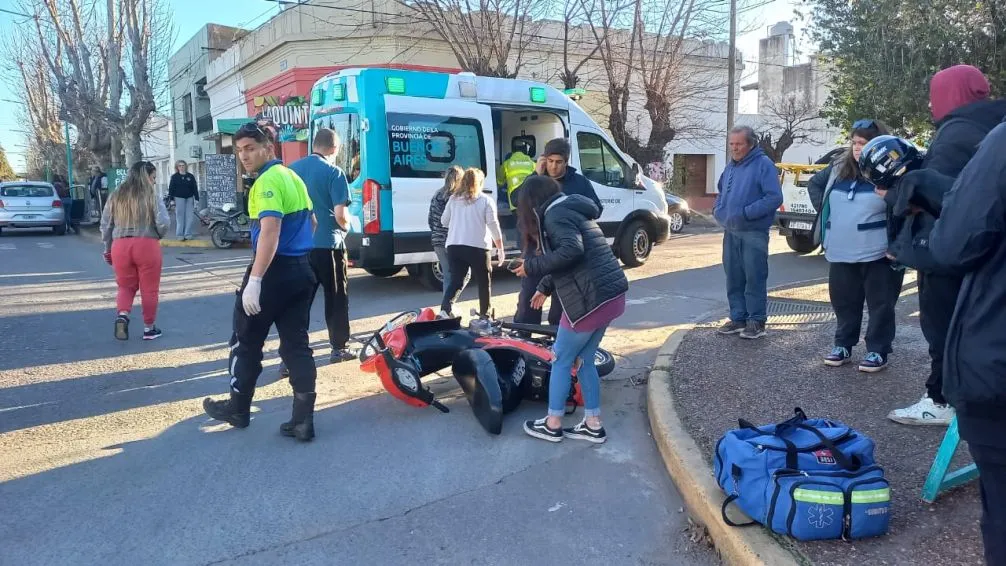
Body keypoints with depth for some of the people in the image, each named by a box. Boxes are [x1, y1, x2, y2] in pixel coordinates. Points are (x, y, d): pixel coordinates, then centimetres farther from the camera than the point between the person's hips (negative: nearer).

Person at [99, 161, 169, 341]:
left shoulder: (116, 196, 8)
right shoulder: (152, 197, -6)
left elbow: (105, 225, 11)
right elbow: (163, 223, -14)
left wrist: (108, 249, 21)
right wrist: (158, 236, 8)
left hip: (120, 246, 4)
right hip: (147, 246, -4)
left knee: (125, 286, 18)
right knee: (149, 289, 8)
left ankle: (122, 315, -6)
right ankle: (149, 328, 16)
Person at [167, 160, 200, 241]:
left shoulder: (190, 176, 7)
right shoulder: (174, 177, 2)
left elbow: (195, 188, 8)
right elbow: (171, 188, 1)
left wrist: (196, 199, 3)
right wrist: (171, 199, -5)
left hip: (189, 198, 2)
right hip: (179, 198, -2)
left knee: (190, 217, 0)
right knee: (180, 217, 0)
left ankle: (188, 234, 9)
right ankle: (180, 235, 5)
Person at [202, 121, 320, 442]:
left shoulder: (268, 182, -15)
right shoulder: (294, 178, 13)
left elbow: (269, 232, -26)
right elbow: (311, 223, 23)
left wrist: (254, 281, -28)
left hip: (274, 271, -8)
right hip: (302, 270, 8)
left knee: (246, 342, 10)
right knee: (297, 344, 7)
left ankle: (238, 409, 25)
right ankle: (303, 420, 5)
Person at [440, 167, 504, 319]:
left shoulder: (454, 199, 10)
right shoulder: (486, 200, 0)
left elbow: (444, 221, 16)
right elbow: (493, 224, -5)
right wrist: (500, 248, -1)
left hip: (454, 246, 3)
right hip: (478, 247, -3)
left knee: (455, 281, 6)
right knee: (484, 282, 12)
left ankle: (445, 309, -15)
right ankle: (484, 315, 19)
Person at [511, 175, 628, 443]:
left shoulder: (554, 214, -8)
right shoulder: (571, 210, 21)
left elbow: (571, 251, -26)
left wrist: (532, 266, -16)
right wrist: (545, 288, 35)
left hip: (591, 299, -9)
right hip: (610, 295, 9)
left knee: (562, 361, 6)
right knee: (583, 360, 18)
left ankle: (552, 425, 18)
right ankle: (593, 425, 23)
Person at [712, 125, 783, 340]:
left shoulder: (763, 164, -8)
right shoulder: (731, 166, 14)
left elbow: (775, 197, -16)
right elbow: (721, 192, 28)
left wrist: (746, 213, -21)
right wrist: (718, 210, 8)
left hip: (753, 233, -7)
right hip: (731, 232, 7)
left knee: (754, 278, -3)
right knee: (733, 278, 11)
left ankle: (757, 321, 5)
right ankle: (738, 318, 20)